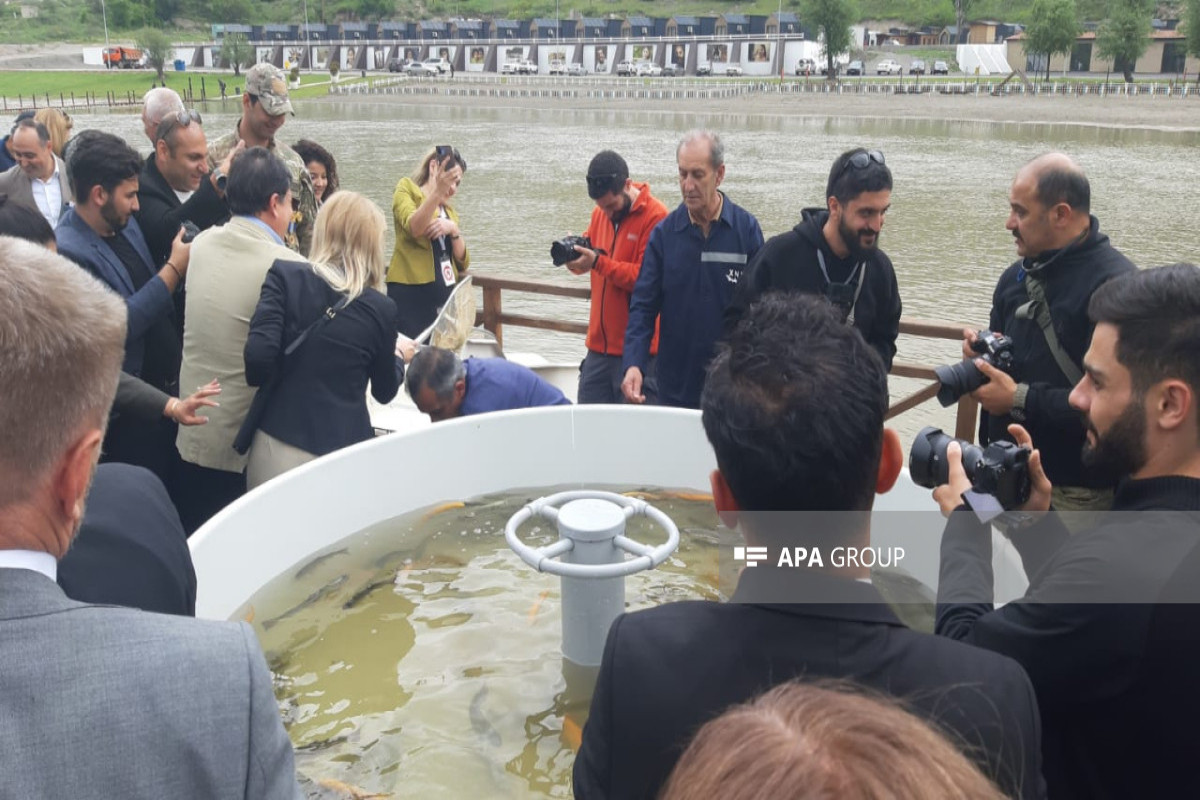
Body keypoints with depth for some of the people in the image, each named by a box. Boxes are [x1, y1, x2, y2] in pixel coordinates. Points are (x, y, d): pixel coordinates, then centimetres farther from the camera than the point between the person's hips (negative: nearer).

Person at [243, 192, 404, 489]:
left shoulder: (284, 276, -5)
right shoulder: (380, 307, -3)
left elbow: (258, 356, -16)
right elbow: (385, 391, 11)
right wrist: (398, 356, 31)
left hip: (278, 448, 1)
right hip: (343, 453, -1)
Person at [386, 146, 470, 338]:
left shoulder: (450, 212, 20)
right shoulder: (407, 188, 4)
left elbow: (463, 263, 9)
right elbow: (414, 228, -19)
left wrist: (454, 229, -6)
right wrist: (437, 191, -32)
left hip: (445, 296, 6)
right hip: (411, 294, -6)